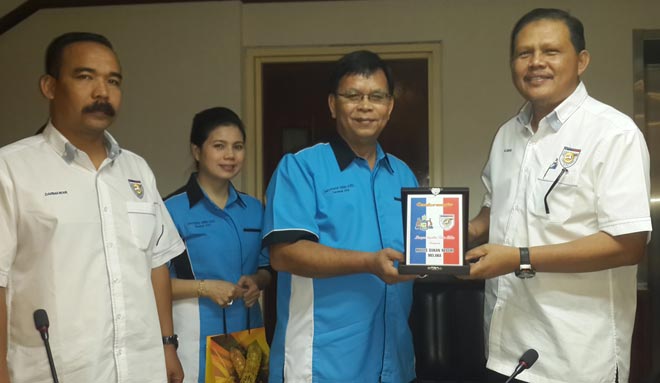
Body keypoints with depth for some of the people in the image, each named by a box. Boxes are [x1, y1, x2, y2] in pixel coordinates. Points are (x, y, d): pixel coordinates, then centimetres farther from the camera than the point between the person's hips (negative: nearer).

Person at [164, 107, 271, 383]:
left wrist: (257, 282, -4)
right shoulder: (172, 209, -9)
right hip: (197, 340, -5)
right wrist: (203, 287, -18)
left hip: (248, 332, 5)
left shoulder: (254, 209, 9)